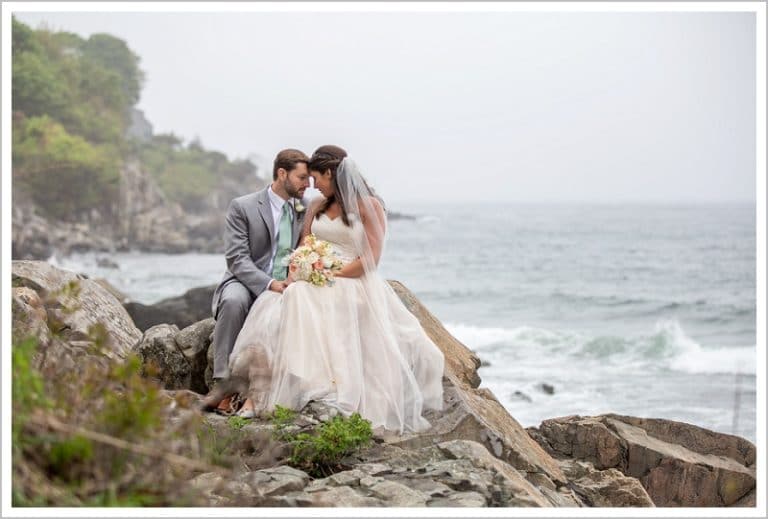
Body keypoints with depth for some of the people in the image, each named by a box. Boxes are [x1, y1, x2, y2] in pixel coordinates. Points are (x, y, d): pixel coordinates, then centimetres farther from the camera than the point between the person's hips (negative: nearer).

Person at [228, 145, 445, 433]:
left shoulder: (369, 206, 1)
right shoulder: (318, 207, 21)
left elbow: (370, 260, -7)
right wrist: (294, 278, -5)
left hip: (353, 285, -3)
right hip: (312, 285, 3)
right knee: (274, 309, -25)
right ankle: (257, 395, -33)